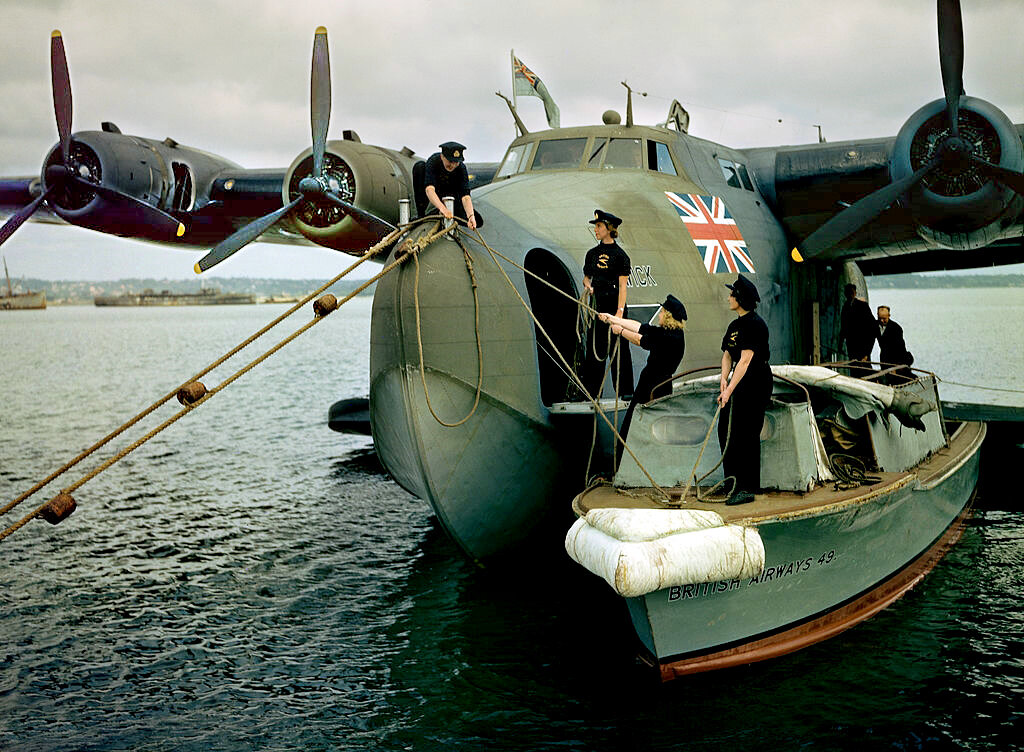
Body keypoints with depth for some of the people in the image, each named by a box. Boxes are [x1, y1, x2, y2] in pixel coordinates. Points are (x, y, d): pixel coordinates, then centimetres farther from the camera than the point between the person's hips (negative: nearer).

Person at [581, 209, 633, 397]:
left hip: (614, 303, -5)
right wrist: (587, 285, -3)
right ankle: (592, 390, 11)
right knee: (594, 345, 6)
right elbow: (586, 277, 21)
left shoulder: (620, 255, -6)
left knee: (619, 345, -1)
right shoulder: (592, 253, 11)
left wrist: (620, 311, -18)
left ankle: (625, 390, 6)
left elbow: (622, 285, -10)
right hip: (596, 303, 5)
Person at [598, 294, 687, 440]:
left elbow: (640, 340, -17)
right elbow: (639, 327, 13)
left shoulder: (673, 337, -22)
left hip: (657, 390, -9)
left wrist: (620, 331, -2)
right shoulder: (666, 331, 6)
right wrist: (612, 319, 18)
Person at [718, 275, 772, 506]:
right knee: (726, 429, 10)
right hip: (739, 383, 9)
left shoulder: (754, 324, -17)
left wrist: (729, 389, -26)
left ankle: (747, 488, -1)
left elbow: (746, 360, -23)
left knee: (747, 434, -7)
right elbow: (727, 355, 13)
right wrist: (724, 379, -5)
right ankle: (734, 481, 22)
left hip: (756, 384, -9)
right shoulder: (735, 324, 13)